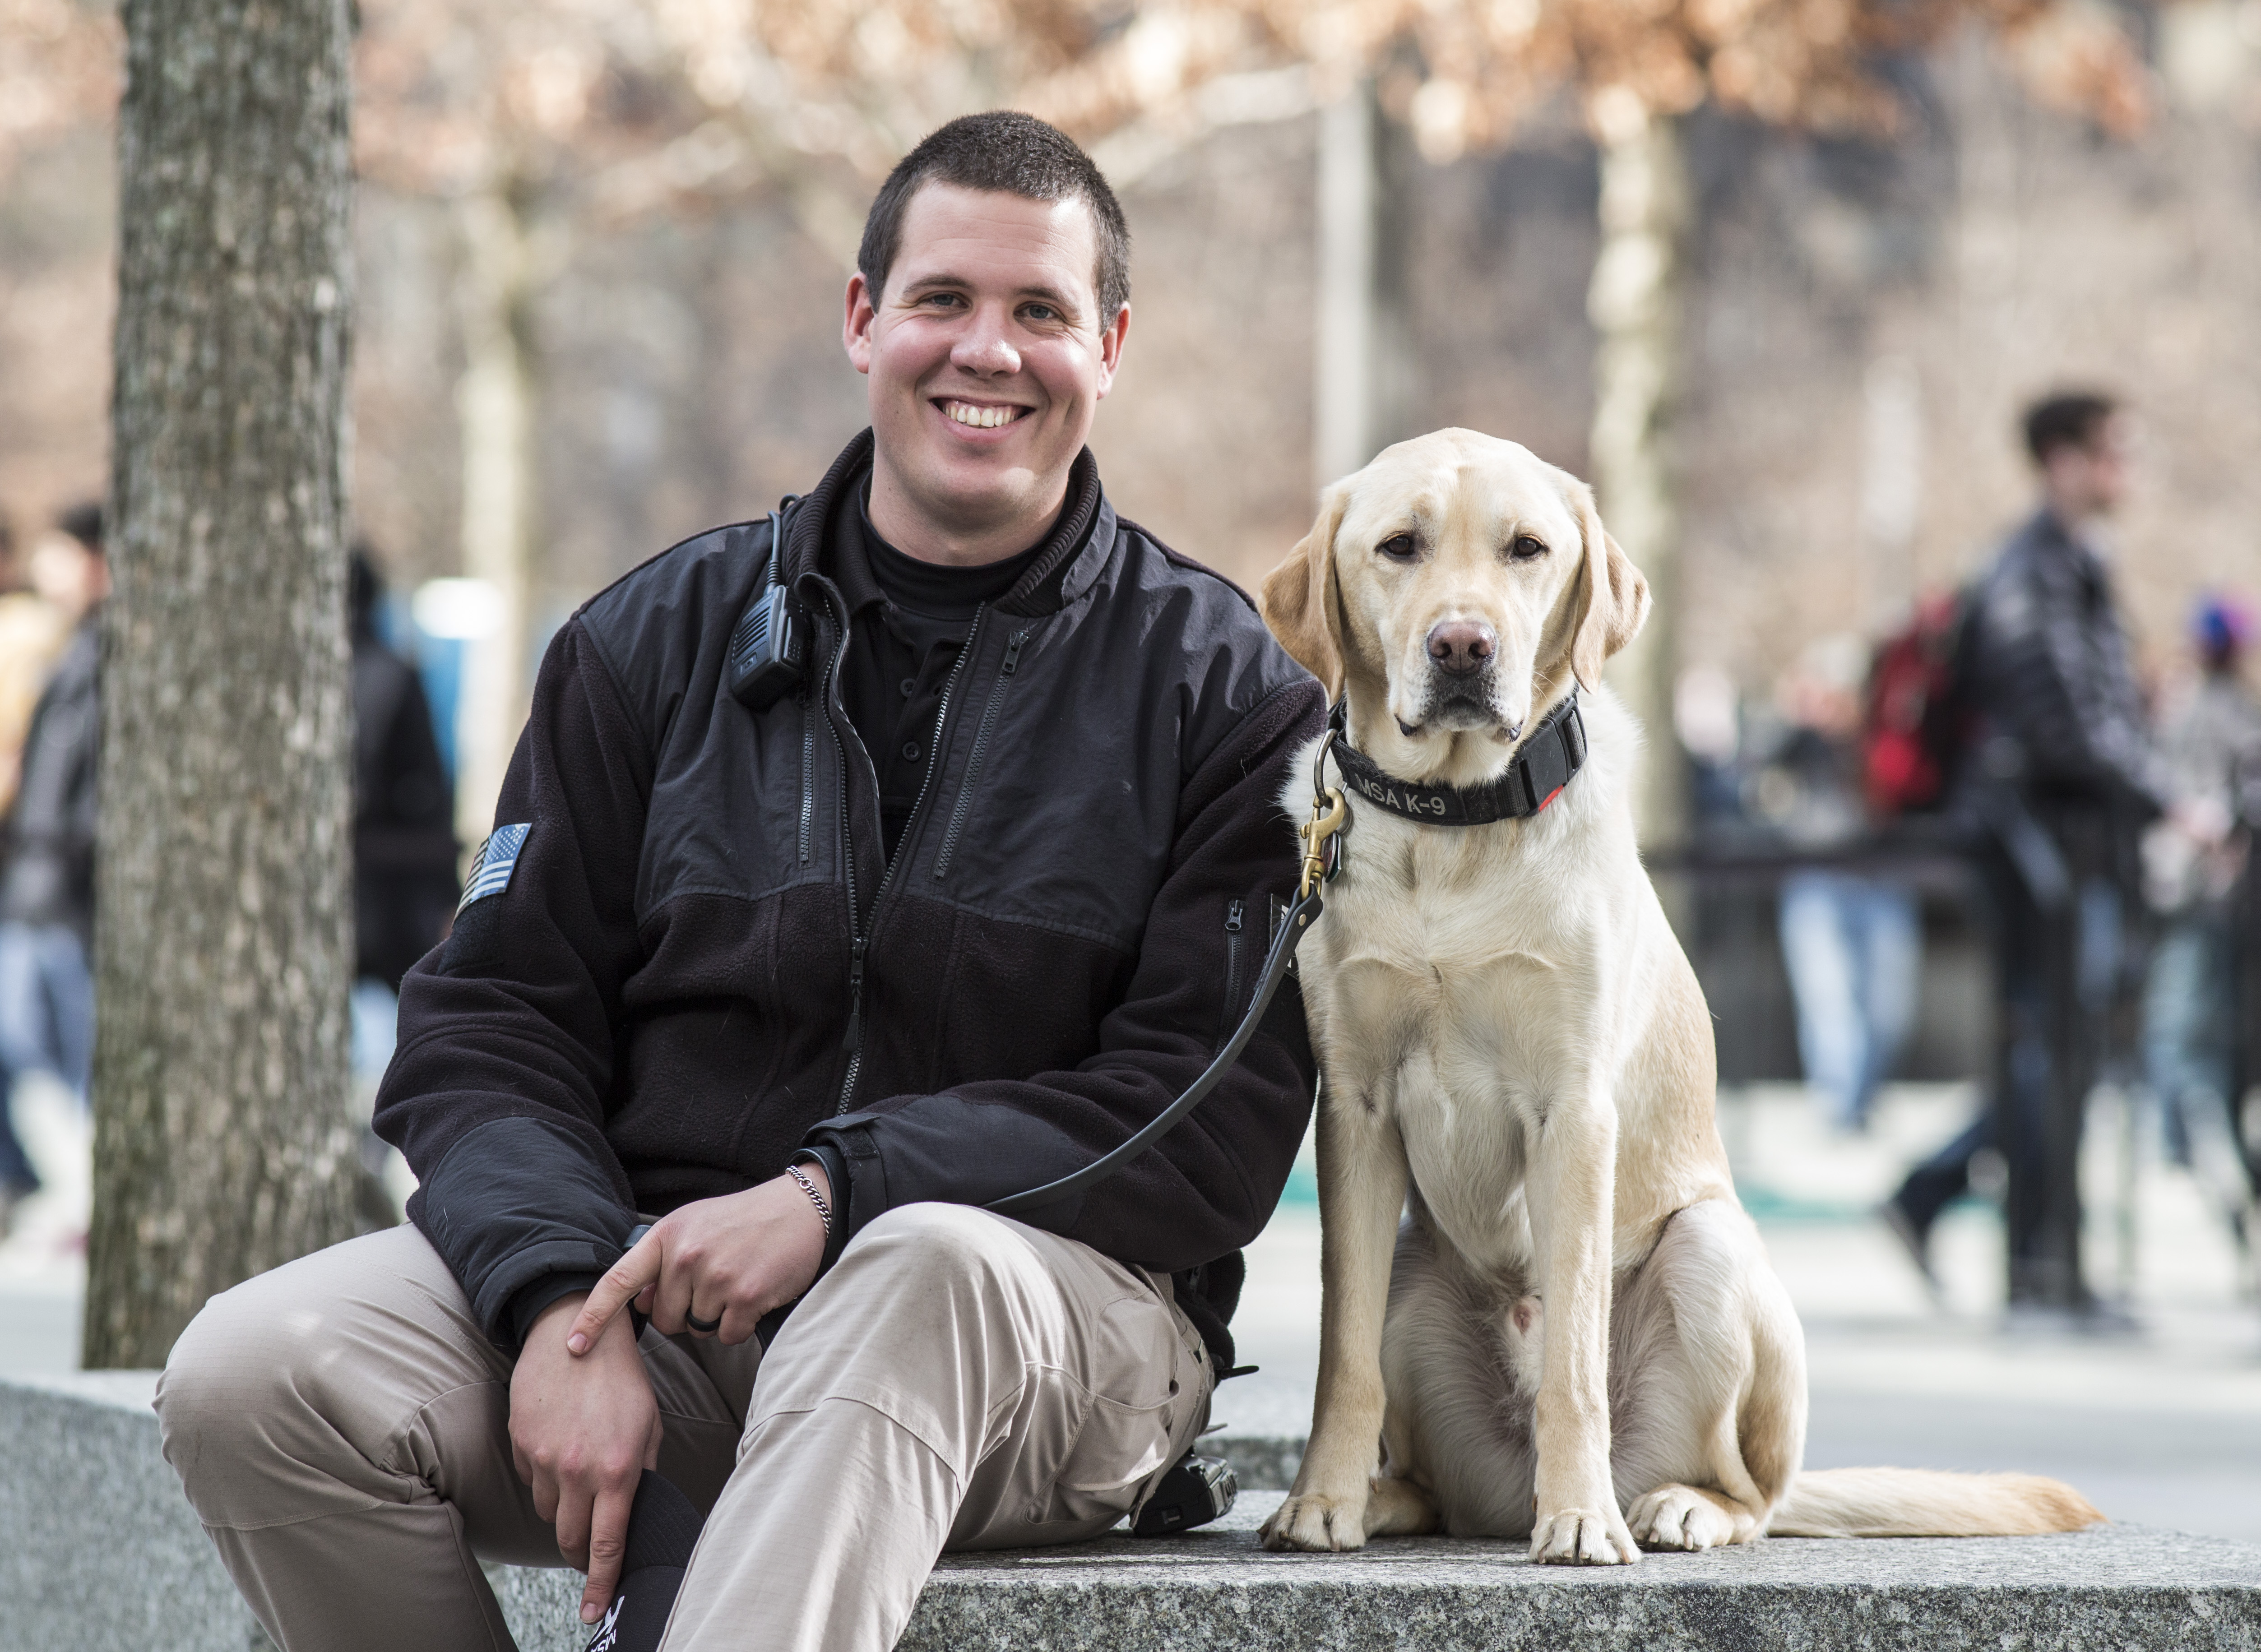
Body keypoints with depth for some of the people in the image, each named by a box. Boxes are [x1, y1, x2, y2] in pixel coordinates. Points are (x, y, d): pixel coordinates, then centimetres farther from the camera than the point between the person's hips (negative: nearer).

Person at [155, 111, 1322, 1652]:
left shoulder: (1220, 691, 4)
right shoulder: (662, 640, 12)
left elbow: (1218, 1128, -6)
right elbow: (491, 1020, 8)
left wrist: (837, 1193, -19)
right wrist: (561, 1296, -14)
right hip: (654, 1255, 3)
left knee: (932, 1268, -40)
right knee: (254, 1374, -22)